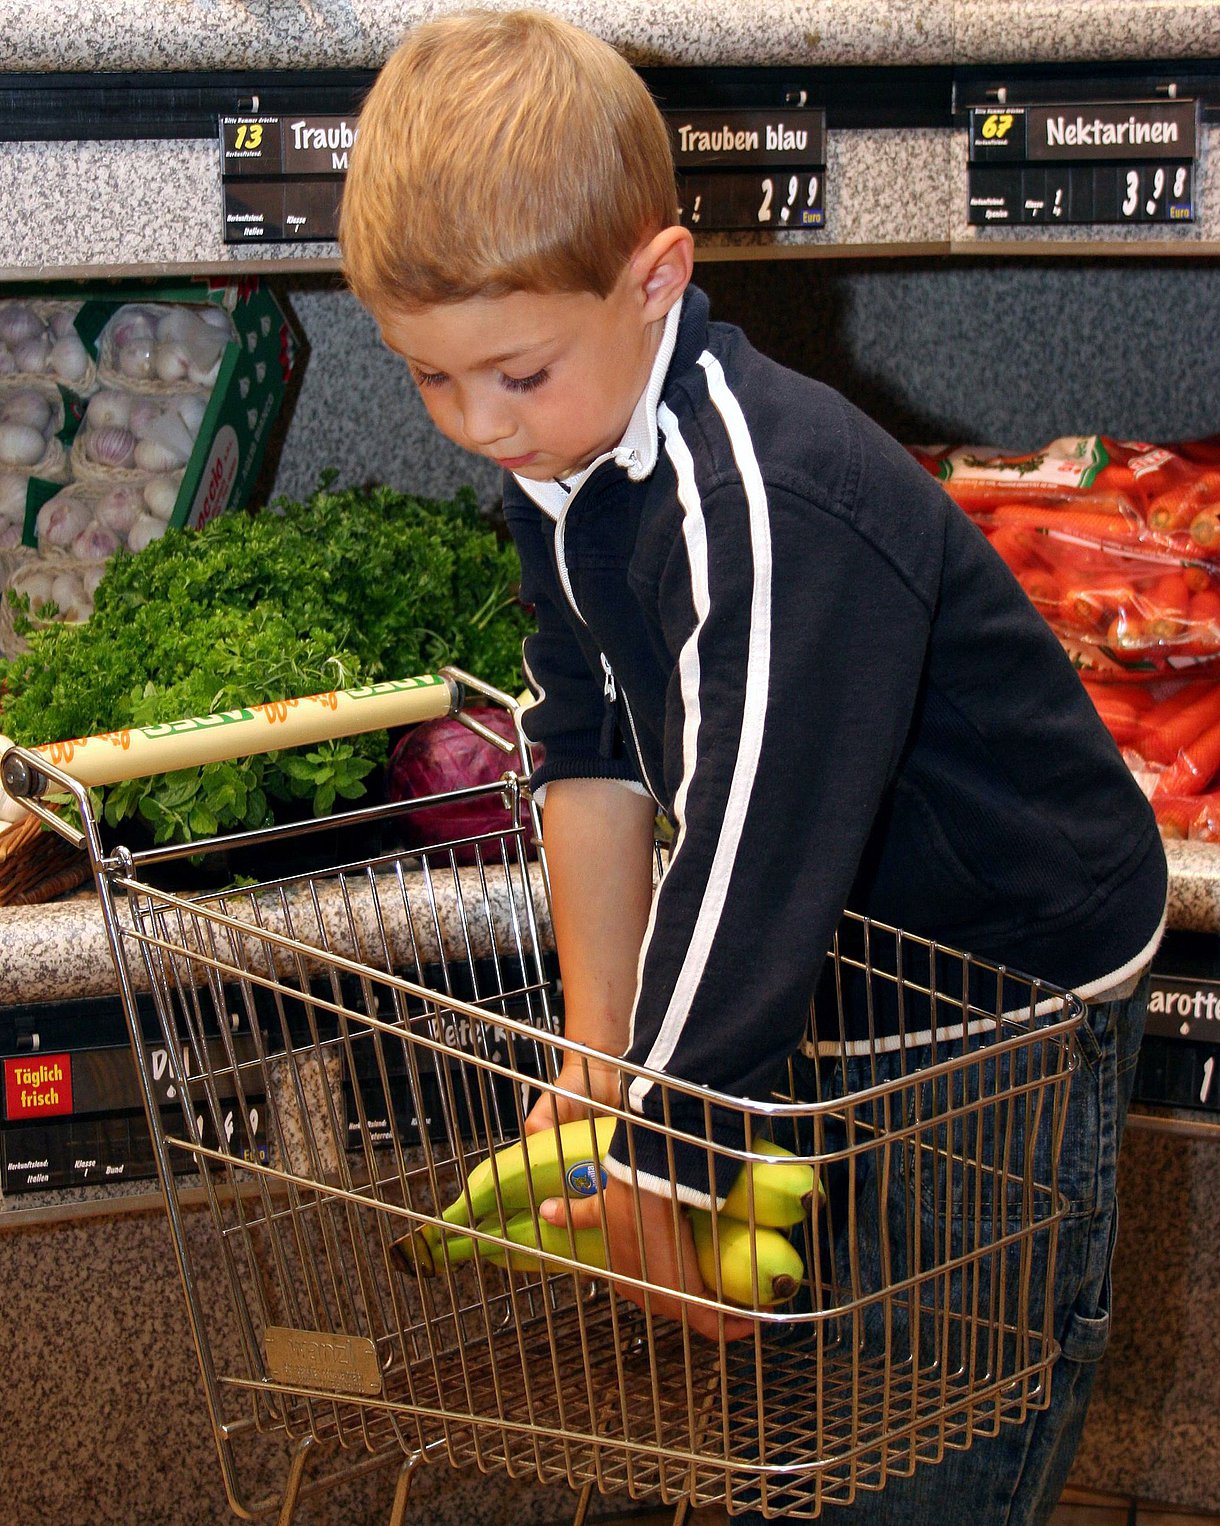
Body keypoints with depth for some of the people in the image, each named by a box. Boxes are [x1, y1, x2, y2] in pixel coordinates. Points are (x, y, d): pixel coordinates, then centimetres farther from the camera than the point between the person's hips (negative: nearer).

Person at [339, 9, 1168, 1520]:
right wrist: (599, 1061, -4)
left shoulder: (772, 511, -35)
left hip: (1029, 960, -8)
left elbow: (748, 868, -35)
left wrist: (654, 1177, -27)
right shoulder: (561, 449, -7)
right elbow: (589, 748, -2)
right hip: (861, 926, 8)